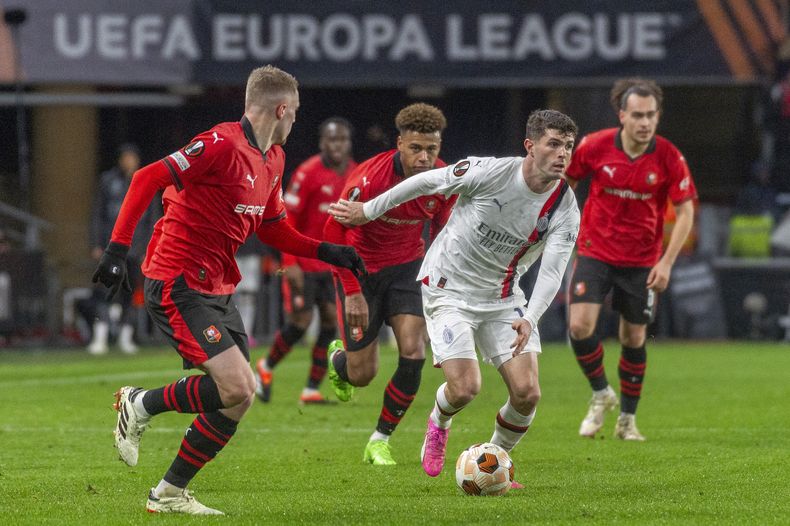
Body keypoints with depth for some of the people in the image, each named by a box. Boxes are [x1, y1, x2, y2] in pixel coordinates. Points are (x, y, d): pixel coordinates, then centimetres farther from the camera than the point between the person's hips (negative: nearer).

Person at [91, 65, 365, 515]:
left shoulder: (273, 159, 12)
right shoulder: (222, 145, -17)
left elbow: (272, 228, 23)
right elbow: (148, 179, -21)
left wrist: (326, 251, 10)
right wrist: (118, 249, -26)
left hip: (218, 288, 9)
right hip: (178, 286, -9)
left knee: (240, 397, 2)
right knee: (236, 388, -19)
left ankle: (171, 494, 13)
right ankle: (140, 405, 3)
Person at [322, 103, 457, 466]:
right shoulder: (370, 178, -27)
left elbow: (442, 232, 6)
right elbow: (335, 231, -18)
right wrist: (352, 293, -20)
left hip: (407, 265, 3)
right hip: (361, 269, -3)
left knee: (413, 353, -16)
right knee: (362, 374, -2)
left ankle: (380, 441, 2)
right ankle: (337, 359, 39)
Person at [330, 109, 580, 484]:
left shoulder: (565, 210, -12)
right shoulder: (491, 172, -21)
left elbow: (551, 271, -19)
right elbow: (426, 182, -8)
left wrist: (529, 319, -37)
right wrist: (367, 211, 2)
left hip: (503, 298, 4)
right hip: (449, 291, -3)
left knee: (526, 393, -10)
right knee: (465, 388, -18)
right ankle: (439, 424, 20)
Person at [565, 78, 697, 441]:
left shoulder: (668, 157, -13)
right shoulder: (595, 146, -12)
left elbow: (685, 211, -7)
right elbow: (567, 179, 8)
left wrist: (667, 262, -14)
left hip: (642, 261, 0)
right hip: (595, 253, 0)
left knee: (634, 338, 6)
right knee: (580, 325, -15)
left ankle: (628, 418, 24)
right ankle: (601, 394, 10)